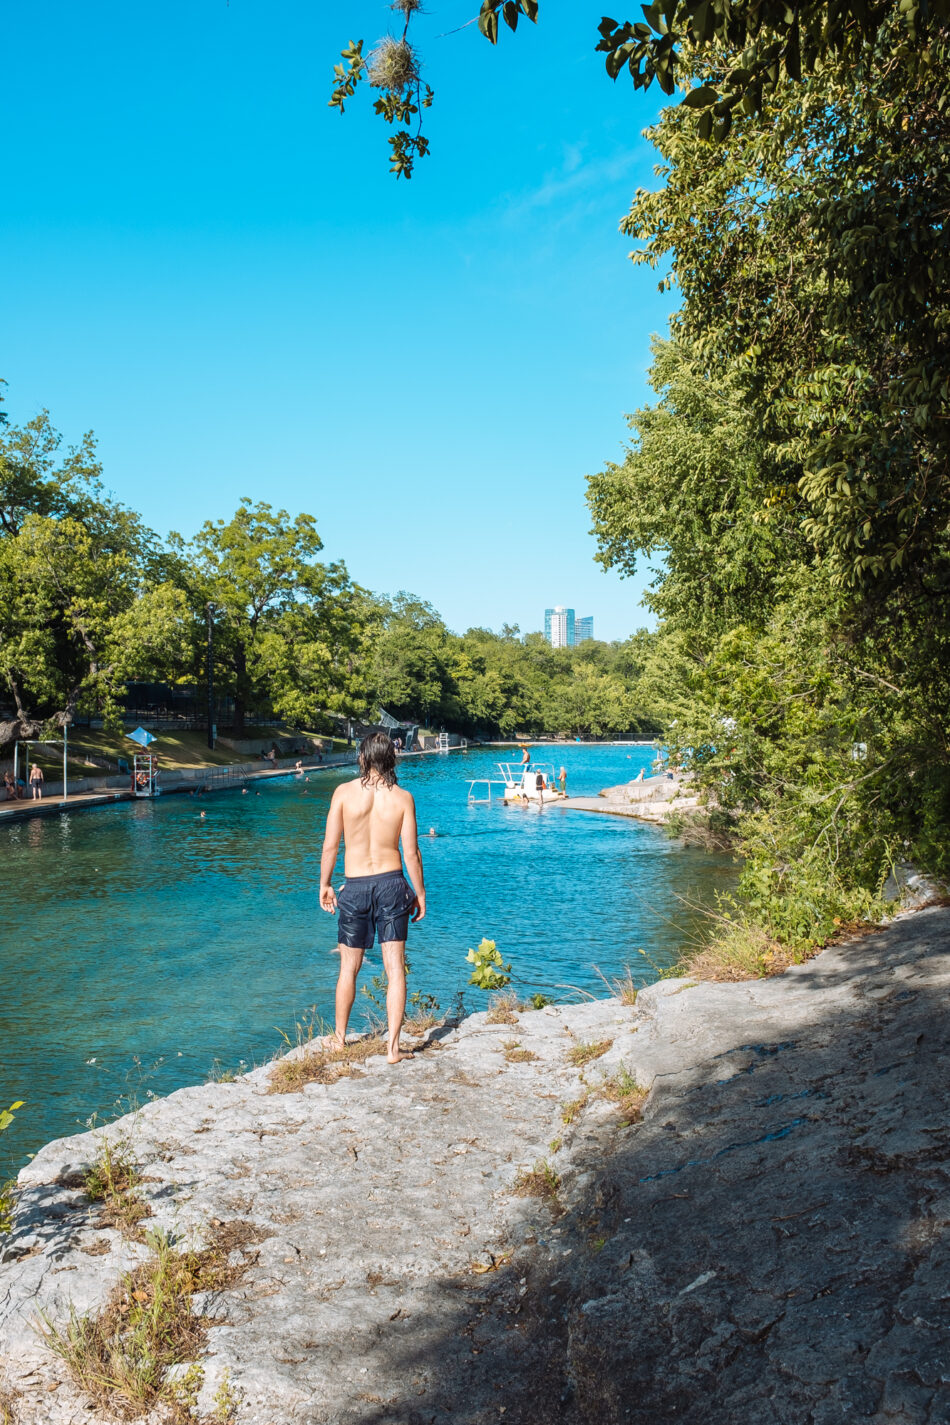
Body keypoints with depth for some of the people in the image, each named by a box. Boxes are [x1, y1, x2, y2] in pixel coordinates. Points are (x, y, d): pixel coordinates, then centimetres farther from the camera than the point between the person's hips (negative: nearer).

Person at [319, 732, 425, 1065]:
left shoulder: (344, 792, -6)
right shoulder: (402, 798, -4)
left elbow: (330, 846, -4)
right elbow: (411, 852, -4)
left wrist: (324, 884, 9)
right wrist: (420, 893, 7)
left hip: (355, 886, 0)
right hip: (391, 884, 0)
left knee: (349, 968, 15)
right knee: (395, 968, 5)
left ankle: (339, 1037, 31)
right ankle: (393, 1046, 4)